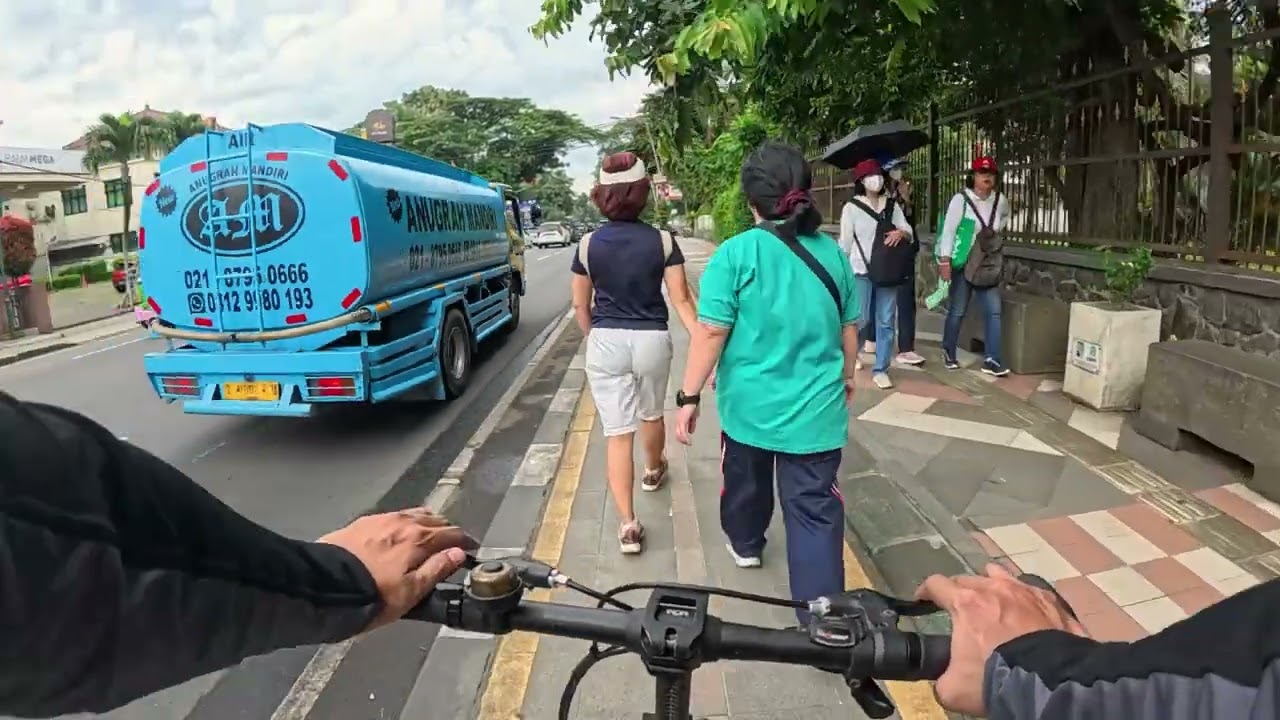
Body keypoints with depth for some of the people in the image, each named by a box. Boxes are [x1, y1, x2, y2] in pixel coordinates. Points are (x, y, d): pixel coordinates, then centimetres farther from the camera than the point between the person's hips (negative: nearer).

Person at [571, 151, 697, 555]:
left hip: (606, 343, -1)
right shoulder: (662, 241, -5)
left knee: (616, 432, 1)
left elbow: (581, 305, 5)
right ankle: (653, 471, 54)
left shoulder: (589, 245, -3)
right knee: (651, 414, 26)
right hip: (652, 340, 1)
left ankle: (627, 525, -3)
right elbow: (681, 299, -9)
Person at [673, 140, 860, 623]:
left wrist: (689, 395, -8)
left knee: (746, 478, 25)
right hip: (817, 408, 2)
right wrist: (845, 377, 26)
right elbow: (849, 329, 10)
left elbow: (711, 331, -16)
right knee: (815, 508, 5)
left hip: (750, 403, -1)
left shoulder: (736, 253, -13)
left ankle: (745, 544, 50)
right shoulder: (832, 252, 0)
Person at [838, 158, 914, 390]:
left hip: (887, 271, 4)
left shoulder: (892, 205, 10)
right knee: (861, 319, -1)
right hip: (861, 272, -3)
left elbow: (909, 232, 8)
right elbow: (845, 242, -1)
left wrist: (901, 233, -15)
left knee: (886, 322, 2)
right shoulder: (852, 207, -2)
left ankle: (880, 369, 11)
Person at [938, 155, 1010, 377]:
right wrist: (944, 260, -21)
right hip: (963, 263, -4)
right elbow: (948, 230, -14)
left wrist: (995, 233, 14)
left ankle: (992, 360, 0)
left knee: (993, 311, -3)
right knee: (957, 311, 4)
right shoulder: (961, 199, -10)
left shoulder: (1000, 201, 4)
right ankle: (949, 353, 22)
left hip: (988, 265, 4)